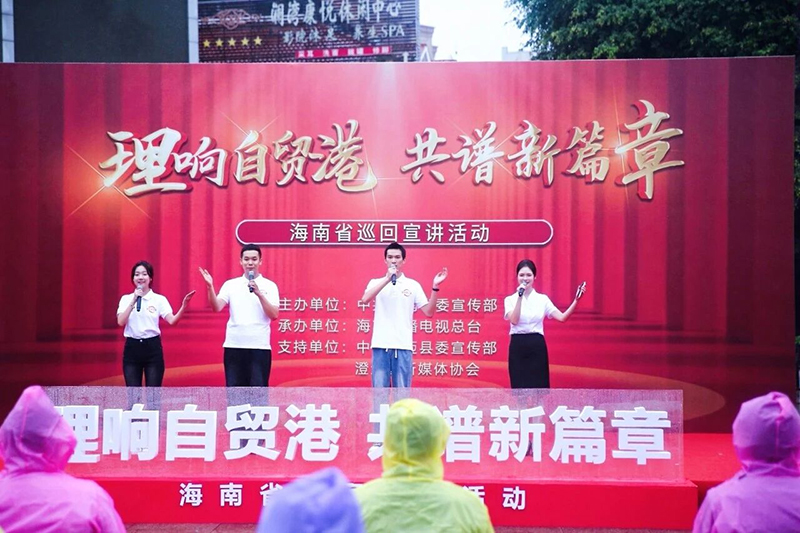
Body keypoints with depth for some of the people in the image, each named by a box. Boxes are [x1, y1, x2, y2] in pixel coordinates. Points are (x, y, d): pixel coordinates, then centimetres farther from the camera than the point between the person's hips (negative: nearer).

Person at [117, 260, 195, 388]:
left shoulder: (159, 299, 1)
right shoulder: (126, 299, 6)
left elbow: (172, 321, -12)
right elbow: (121, 322, -8)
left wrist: (184, 306, -28)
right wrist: (133, 302, -14)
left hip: (153, 348, -1)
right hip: (132, 348, 1)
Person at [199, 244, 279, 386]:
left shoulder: (269, 286, 4)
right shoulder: (230, 284, 8)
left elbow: (274, 315, -5)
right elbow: (217, 307, -5)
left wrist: (259, 294, -16)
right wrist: (210, 287, -20)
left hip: (259, 347, -1)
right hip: (234, 346, 2)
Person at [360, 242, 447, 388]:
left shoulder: (413, 285, 8)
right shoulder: (376, 282, 8)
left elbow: (429, 312, 3)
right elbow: (365, 300, -13)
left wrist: (435, 287, -9)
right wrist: (387, 279, -18)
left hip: (403, 346, 0)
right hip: (380, 345, 0)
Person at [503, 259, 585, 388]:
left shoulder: (543, 299, 7)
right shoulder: (510, 299, 2)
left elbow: (562, 317, -3)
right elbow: (514, 321, -15)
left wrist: (576, 300, -14)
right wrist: (520, 297, -19)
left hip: (537, 347, 1)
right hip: (518, 347, -1)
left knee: (539, 387, 1)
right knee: (519, 387, 1)